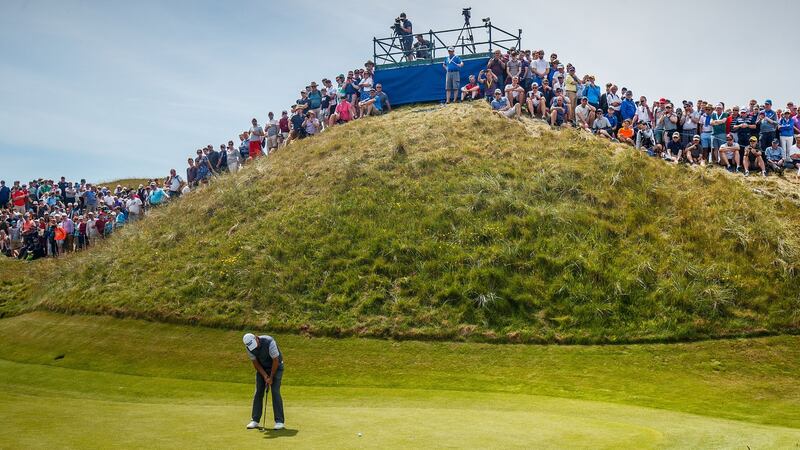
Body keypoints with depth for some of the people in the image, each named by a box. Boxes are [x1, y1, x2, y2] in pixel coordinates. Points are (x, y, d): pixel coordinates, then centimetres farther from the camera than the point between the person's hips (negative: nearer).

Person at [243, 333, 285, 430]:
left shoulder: (269, 342, -32)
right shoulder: (249, 347, -15)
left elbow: (275, 361, -24)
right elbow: (255, 363, -6)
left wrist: (271, 377, -19)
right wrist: (265, 376, -15)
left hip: (276, 367, -5)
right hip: (262, 368, 5)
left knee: (275, 392, -14)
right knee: (258, 392, -2)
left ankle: (280, 421, -12)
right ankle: (255, 420, 6)